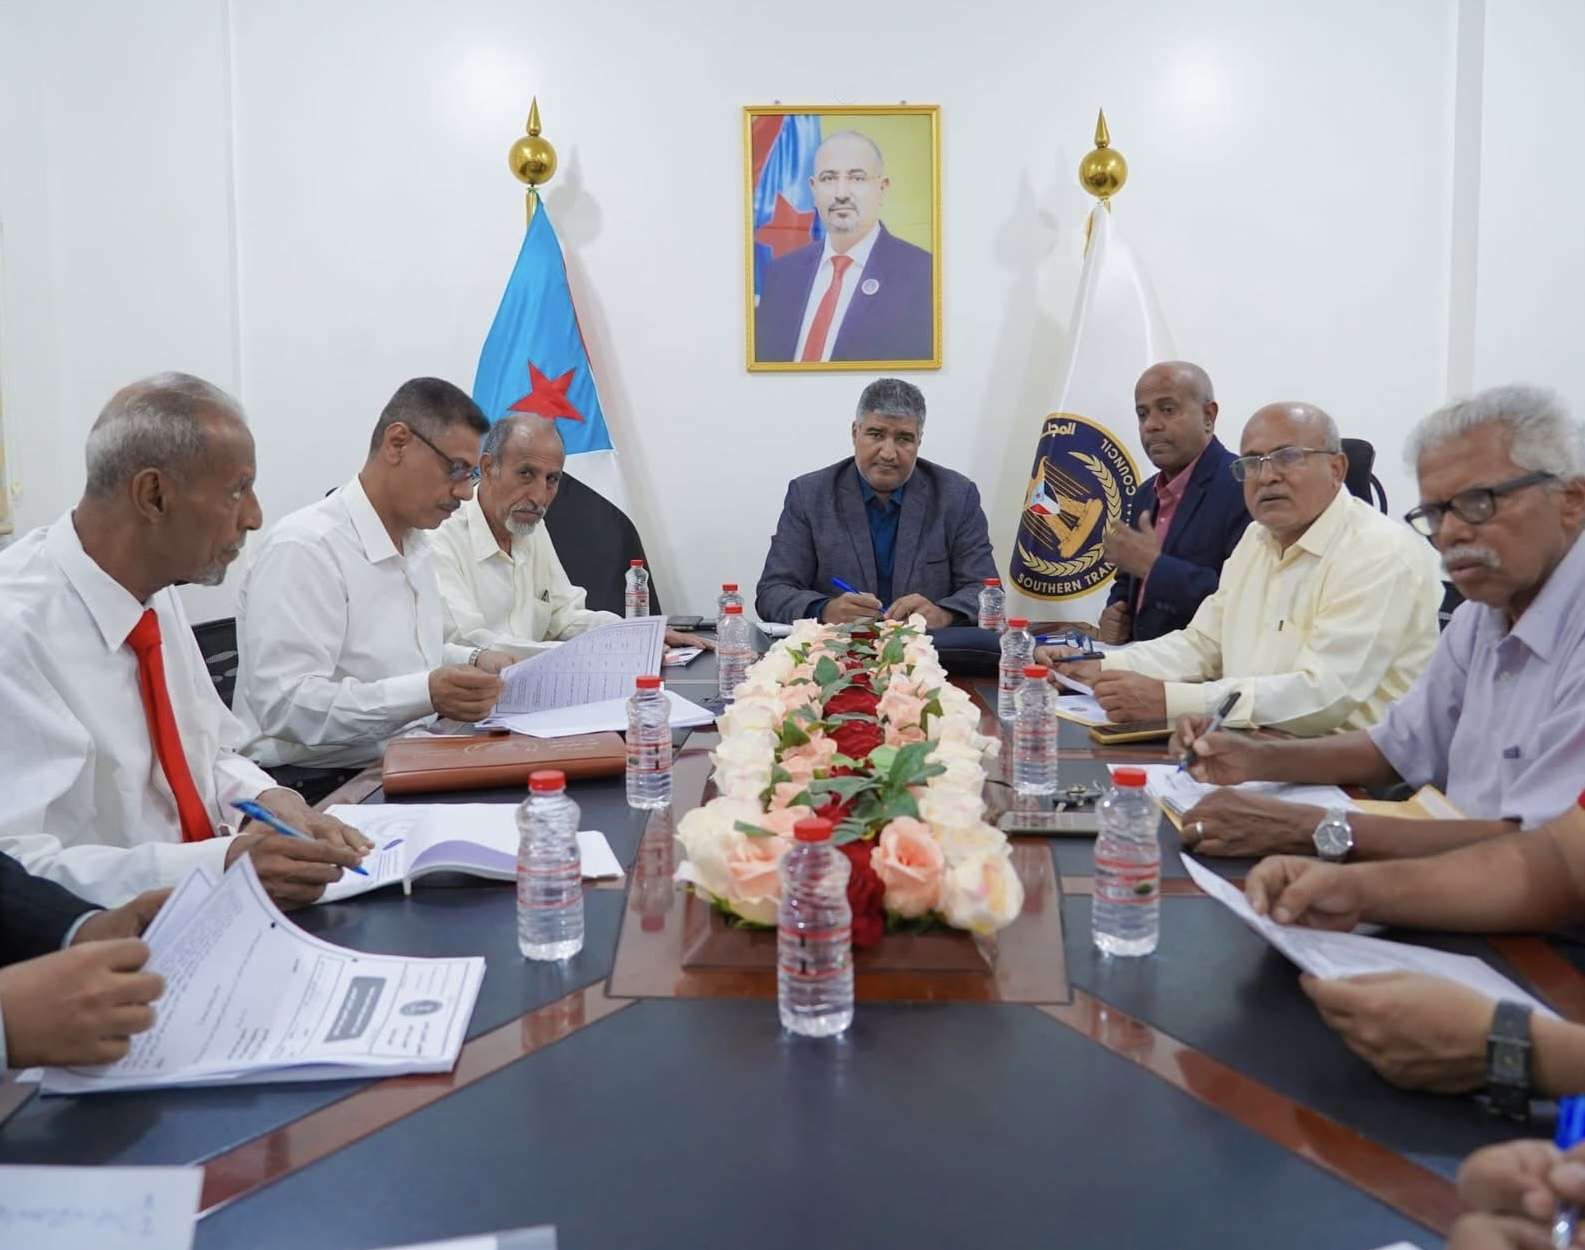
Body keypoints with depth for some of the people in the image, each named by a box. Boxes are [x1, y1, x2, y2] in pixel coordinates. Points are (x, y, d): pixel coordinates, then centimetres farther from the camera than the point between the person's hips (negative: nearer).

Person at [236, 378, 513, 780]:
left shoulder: (412, 545, 16)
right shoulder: (304, 548, -15)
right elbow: (283, 705, -23)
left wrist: (475, 661, 8)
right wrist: (426, 694, -30)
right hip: (319, 787, -9)